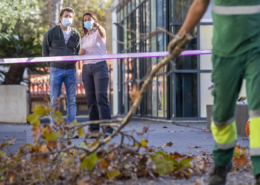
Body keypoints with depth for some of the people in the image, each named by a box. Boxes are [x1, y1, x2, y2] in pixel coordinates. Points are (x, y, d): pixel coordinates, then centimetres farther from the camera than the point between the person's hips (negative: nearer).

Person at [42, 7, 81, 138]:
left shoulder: (76, 35, 8)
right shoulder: (51, 33, 1)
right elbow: (45, 50, 10)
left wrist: (73, 62, 7)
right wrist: (50, 64, 5)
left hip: (71, 70, 2)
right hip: (56, 70, -2)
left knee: (72, 101, 2)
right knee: (54, 101, 0)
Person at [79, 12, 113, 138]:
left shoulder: (98, 33, 1)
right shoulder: (84, 38, 19)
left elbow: (102, 33, -25)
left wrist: (97, 25, -47)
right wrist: (81, 53, 1)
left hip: (99, 66, -6)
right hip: (87, 68, 6)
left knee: (101, 98, -14)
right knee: (90, 99, 1)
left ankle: (107, 129, -16)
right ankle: (94, 129, 2)